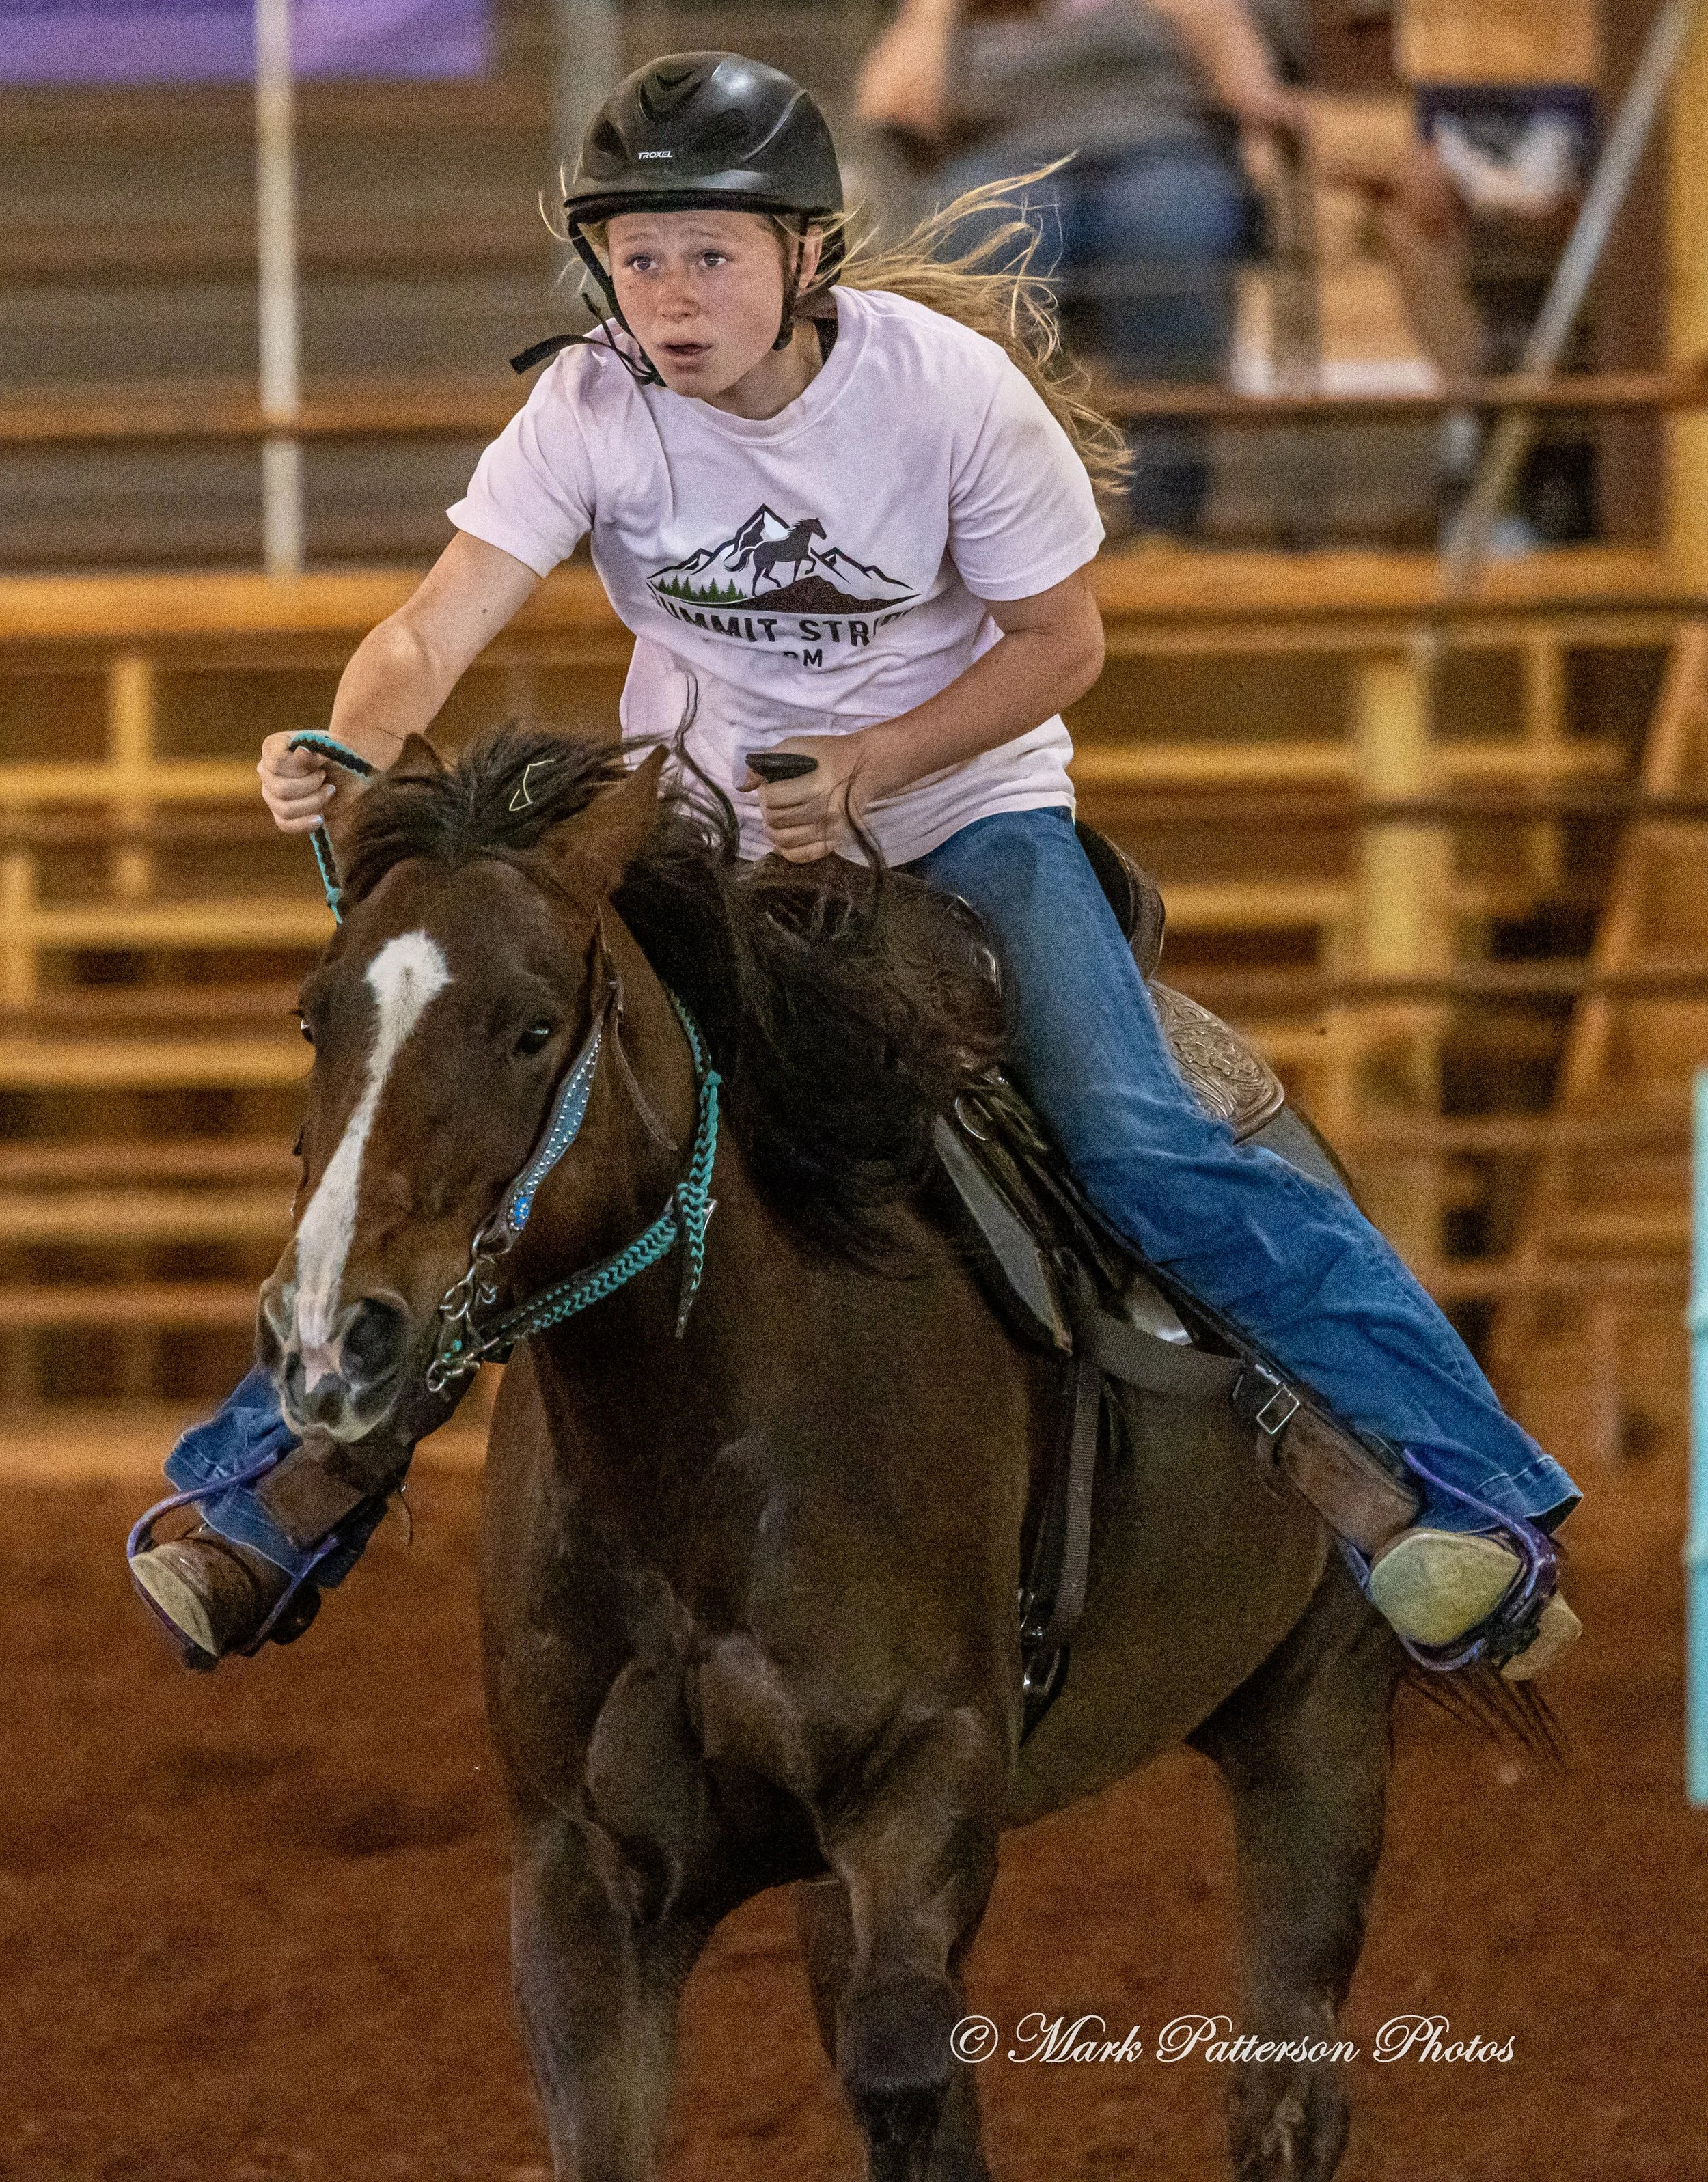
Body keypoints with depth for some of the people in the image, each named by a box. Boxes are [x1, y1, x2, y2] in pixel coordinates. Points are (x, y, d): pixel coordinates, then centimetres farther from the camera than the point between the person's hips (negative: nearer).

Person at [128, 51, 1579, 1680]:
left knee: (1139, 1142, -23)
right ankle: (264, 1504, 13)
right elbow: (434, 631, -23)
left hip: (965, 811, -3)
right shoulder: (590, 409, -15)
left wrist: (866, 768, -24)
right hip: (695, 828, 3)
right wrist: (354, 750, -45)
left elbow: (1060, 642, -9)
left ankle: (1458, 1477, -23)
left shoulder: (951, 387, -19)